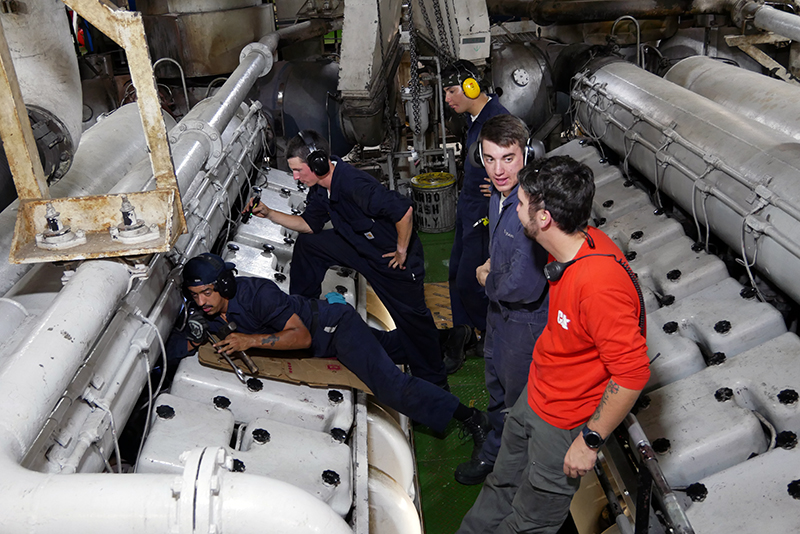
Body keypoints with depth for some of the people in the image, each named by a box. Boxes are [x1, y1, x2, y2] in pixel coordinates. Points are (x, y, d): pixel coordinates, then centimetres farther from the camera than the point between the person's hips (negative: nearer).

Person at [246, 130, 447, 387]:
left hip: (393, 259, -8)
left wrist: (402, 251, -25)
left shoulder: (353, 183, -35)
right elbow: (309, 224, 10)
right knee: (307, 243, 9)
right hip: (358, 246, 9)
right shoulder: (321, 188, -4)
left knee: (412, 318, 3)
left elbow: (404, 210, -39)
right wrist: (268, 213, 1)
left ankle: (434, 383, 22)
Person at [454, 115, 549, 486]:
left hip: (527, 321, -9)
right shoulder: (498, 196, -3)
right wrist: (491, 265, -1)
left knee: (519, 403, 12)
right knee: (497, 388, 27)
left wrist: (487, 280, -15)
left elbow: (524, 287, -34)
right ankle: (493, 455, 51)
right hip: (499, 309, 9)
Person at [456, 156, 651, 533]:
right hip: (535, 396, 8)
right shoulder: (578, 244, -7)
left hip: (563, 425, -8)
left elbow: (632, 373, -31)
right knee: (501, 487, 28)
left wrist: (590, 440, -21)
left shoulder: (601, 283, -37)